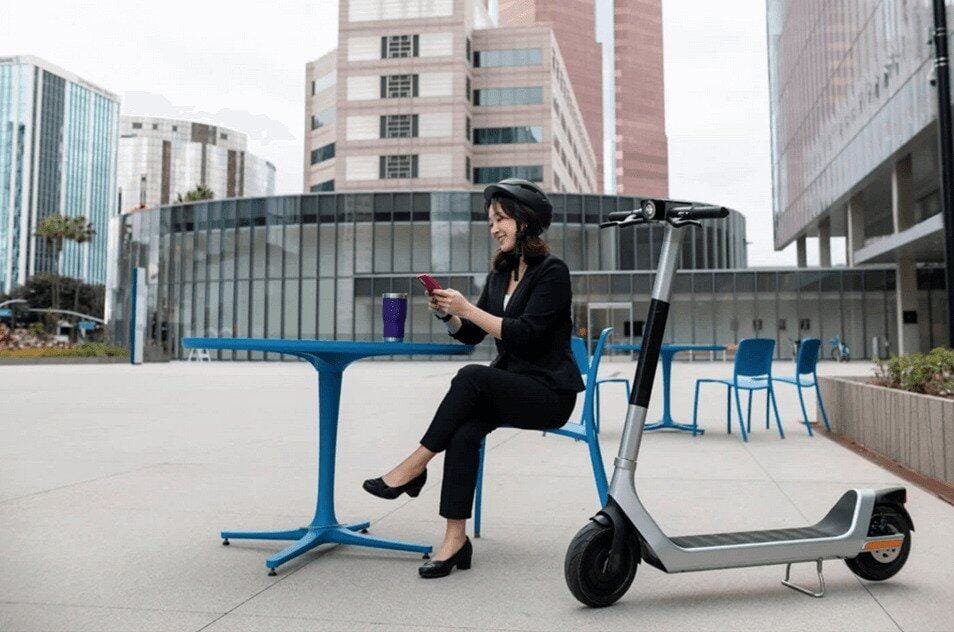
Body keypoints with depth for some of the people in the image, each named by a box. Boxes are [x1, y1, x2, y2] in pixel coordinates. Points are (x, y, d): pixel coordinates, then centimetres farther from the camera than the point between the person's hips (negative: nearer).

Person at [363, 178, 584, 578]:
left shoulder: (552, 272, -8)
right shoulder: (500, 272, 14)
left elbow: (525, 334, -19)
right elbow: (470, 335, 14)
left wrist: (468, 309, -20)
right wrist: (447, 314, -5)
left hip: (549, 391, -6)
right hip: (507, 387, 6)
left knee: (471, 377, -32)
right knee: (465, 430, -25)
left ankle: (413, 467, -23)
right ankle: (455, 540, -25)